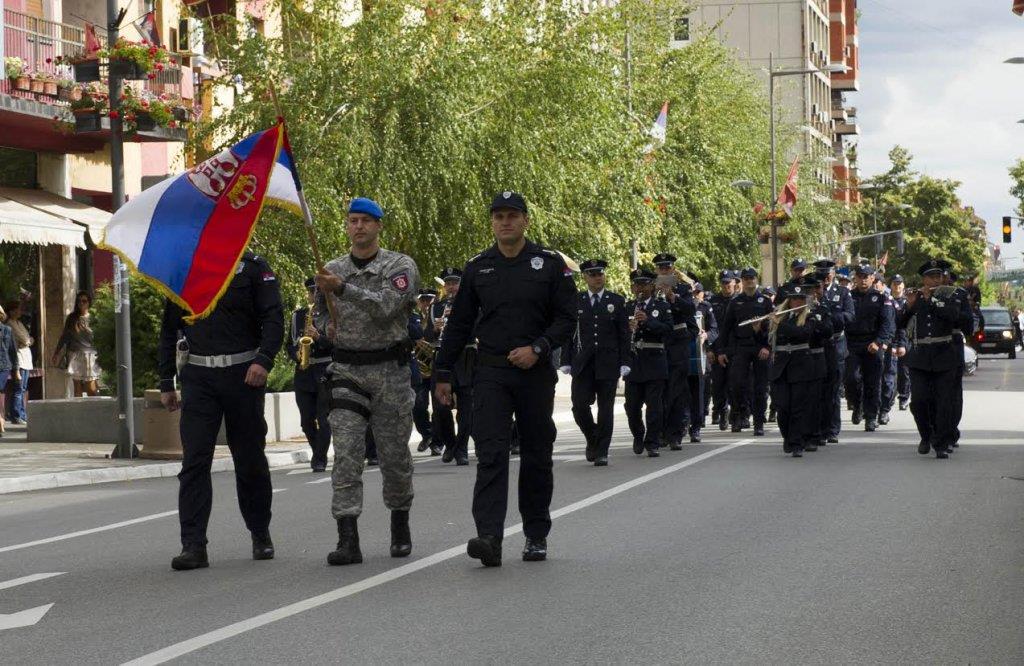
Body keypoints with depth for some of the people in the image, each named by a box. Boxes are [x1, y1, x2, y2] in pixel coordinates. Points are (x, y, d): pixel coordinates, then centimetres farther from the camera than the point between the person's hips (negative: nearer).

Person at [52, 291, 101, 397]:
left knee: (91, 389, -9)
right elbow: (64, 337, 17)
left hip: (89, 355, -2)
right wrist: (57, 354, 17)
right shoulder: (72, 318, 10)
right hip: (75, 356, 2)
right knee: (78, 390, 2)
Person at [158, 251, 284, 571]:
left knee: (250, 460, 8)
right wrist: (166, 382, 13)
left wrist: (263, 359, -21)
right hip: (198, 378, 2)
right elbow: (169, 329, 18)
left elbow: (273, 317, -4)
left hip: (243, 375, -2)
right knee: (194, 462, -8)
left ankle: (261, 535, 26)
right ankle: (193, 546, -9)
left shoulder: (253, 267, 3)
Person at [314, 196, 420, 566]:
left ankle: (400, 524, 30)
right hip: (347, 372, 2)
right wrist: (328, 325, 2)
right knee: (346, 454, -10)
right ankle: (347, 539, -14)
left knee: (395, 454, 7)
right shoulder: (332, 270, 10)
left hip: (390, 371, -2)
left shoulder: (400, 266, -3)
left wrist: (342, 288, -29)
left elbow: (386, 307, -20)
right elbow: (322, 312, 26)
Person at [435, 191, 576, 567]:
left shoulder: (550, 264, 2)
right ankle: (489, 538, -21)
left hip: (535, 373, 0)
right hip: (491, 373, 0)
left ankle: (536, 536, 20)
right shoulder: (478, 268, 8)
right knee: (490, 454, -12)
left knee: (536, 457, 8)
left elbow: (567, 317, -1)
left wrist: (537, 348, -15)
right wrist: (443, 373, 10)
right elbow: (459, 324, 12)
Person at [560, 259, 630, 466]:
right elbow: (568, 333, 7)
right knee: (579, 406, -8)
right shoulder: (575, 301, 7)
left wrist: (624, 362, -3)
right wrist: (566, 362, 0)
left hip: (608, 363, 0)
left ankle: (601, 451, 7)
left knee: (605, 408, 0)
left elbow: (624, 334, 5)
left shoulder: (617, 301, 6)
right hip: (583, 364, 0)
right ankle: (592, 440, 17)